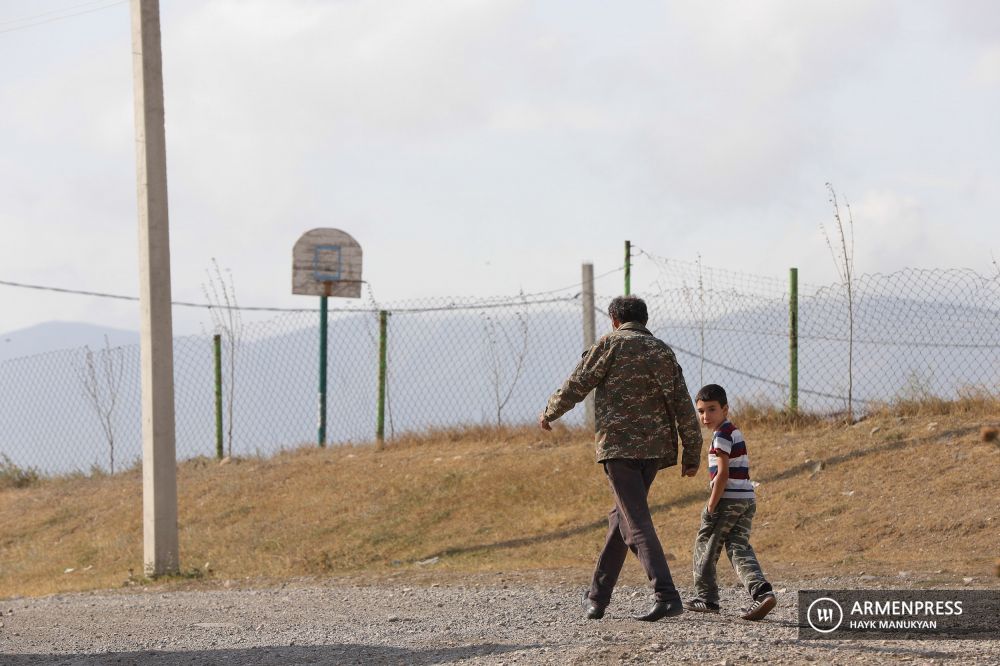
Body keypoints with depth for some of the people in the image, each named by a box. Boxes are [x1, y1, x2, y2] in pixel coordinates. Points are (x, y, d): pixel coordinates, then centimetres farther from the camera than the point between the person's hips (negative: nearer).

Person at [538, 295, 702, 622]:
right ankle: (598, 597, 25)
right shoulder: (663, 351, 13)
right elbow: (683, 406, 8)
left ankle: (666, 593, -26)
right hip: (654, 447, 6)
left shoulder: (611, 344, 0)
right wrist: (692, 453, 11)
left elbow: (577, 385, 0)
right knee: (622, 517, 18)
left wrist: (550, 412, 17)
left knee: (636, 523, -11)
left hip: (619, 445, -6)